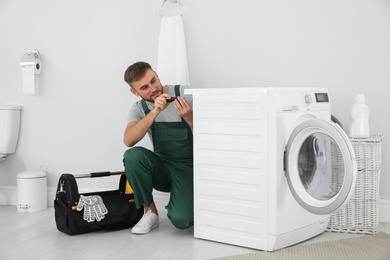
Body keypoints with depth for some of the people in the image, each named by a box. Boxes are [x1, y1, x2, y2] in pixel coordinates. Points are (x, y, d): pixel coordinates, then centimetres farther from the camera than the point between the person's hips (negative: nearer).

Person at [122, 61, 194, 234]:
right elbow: (128, 141, -22)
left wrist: (189, 117, -30)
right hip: (162, 168, 3)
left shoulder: (184, 94, -8)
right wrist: (154, 112, -33)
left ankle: (180, 204, 12)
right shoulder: (138, 109, -1)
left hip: (189, 167, -3)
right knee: (133, 156, -29)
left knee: (181, 219, -27)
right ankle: (150, 212, -8)